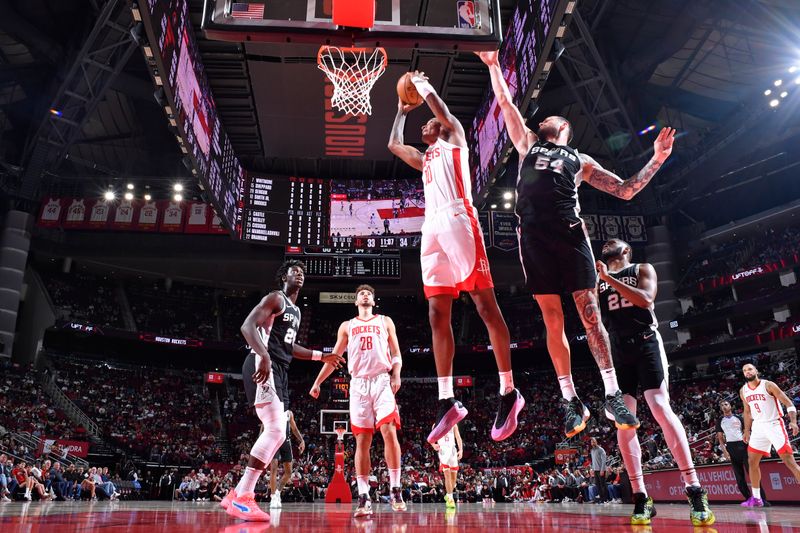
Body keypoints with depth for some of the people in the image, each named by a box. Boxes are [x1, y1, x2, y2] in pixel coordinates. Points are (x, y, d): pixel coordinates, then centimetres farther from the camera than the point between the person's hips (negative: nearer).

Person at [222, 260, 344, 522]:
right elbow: (248, 326, -18)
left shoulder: (296, 310, 24)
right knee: (275, 431, -18)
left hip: (280, 371, 10)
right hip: (263, 366, -10)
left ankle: (236, 494, 14)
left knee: (276, 434, 8)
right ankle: (243, 498, -13)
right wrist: (264, 356, -32)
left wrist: (321, 356, 28)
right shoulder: (275, 298, -5)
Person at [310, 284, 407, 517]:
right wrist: (317, 382, 11)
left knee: (389, 432, -16)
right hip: (358, 384, 1)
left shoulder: (385, 321, 16)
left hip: (382, 381, -1)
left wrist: (396, 375, -6)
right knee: (362, 440, -1)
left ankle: (396, 490, -8)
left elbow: (396, 353, 11)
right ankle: (364, 498, 1)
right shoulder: (347, 326, 19)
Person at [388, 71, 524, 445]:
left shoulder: (455, 140, 17)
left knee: (485, 304, -12)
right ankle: (447, 402, -3)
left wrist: (422, 84, 20)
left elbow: (440, 109, 3)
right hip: (432, 229, 8)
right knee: (437, 315, -3)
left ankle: (509, 392, -11)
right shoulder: (424, 159, 35)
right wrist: (403, 111, 48)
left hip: (458, 219, -7)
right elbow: (393, 144, 43)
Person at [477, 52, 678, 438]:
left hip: (569, 232, 0)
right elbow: (505, 102, 27)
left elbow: (626, 191, 21)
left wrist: (656, 160, 12)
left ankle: (612, 395, -1)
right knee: (552, 321, -1)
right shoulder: (528, 144, 27)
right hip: (534, 235, 0)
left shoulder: (580, 160, 24)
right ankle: (571, 401, 5)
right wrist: (493, 64, 25)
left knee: (589, 311, -6)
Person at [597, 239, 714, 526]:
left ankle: (695, 491, -14)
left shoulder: (642, 269, 8)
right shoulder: (599, 279, 19)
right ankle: (641, 498, -1)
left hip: (645, 343, -4)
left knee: (661, 409, -18)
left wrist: (609, 278, -15)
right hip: (617, 351, 4)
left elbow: (646, 299, -12)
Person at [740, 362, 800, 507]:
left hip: (774, 425, -6)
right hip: (758, 427, 6)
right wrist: (746, 430, 16)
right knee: (752, 462, 6)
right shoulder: (743, 391, 7)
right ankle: (756, 498, 16)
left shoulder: (768, 385, -10)